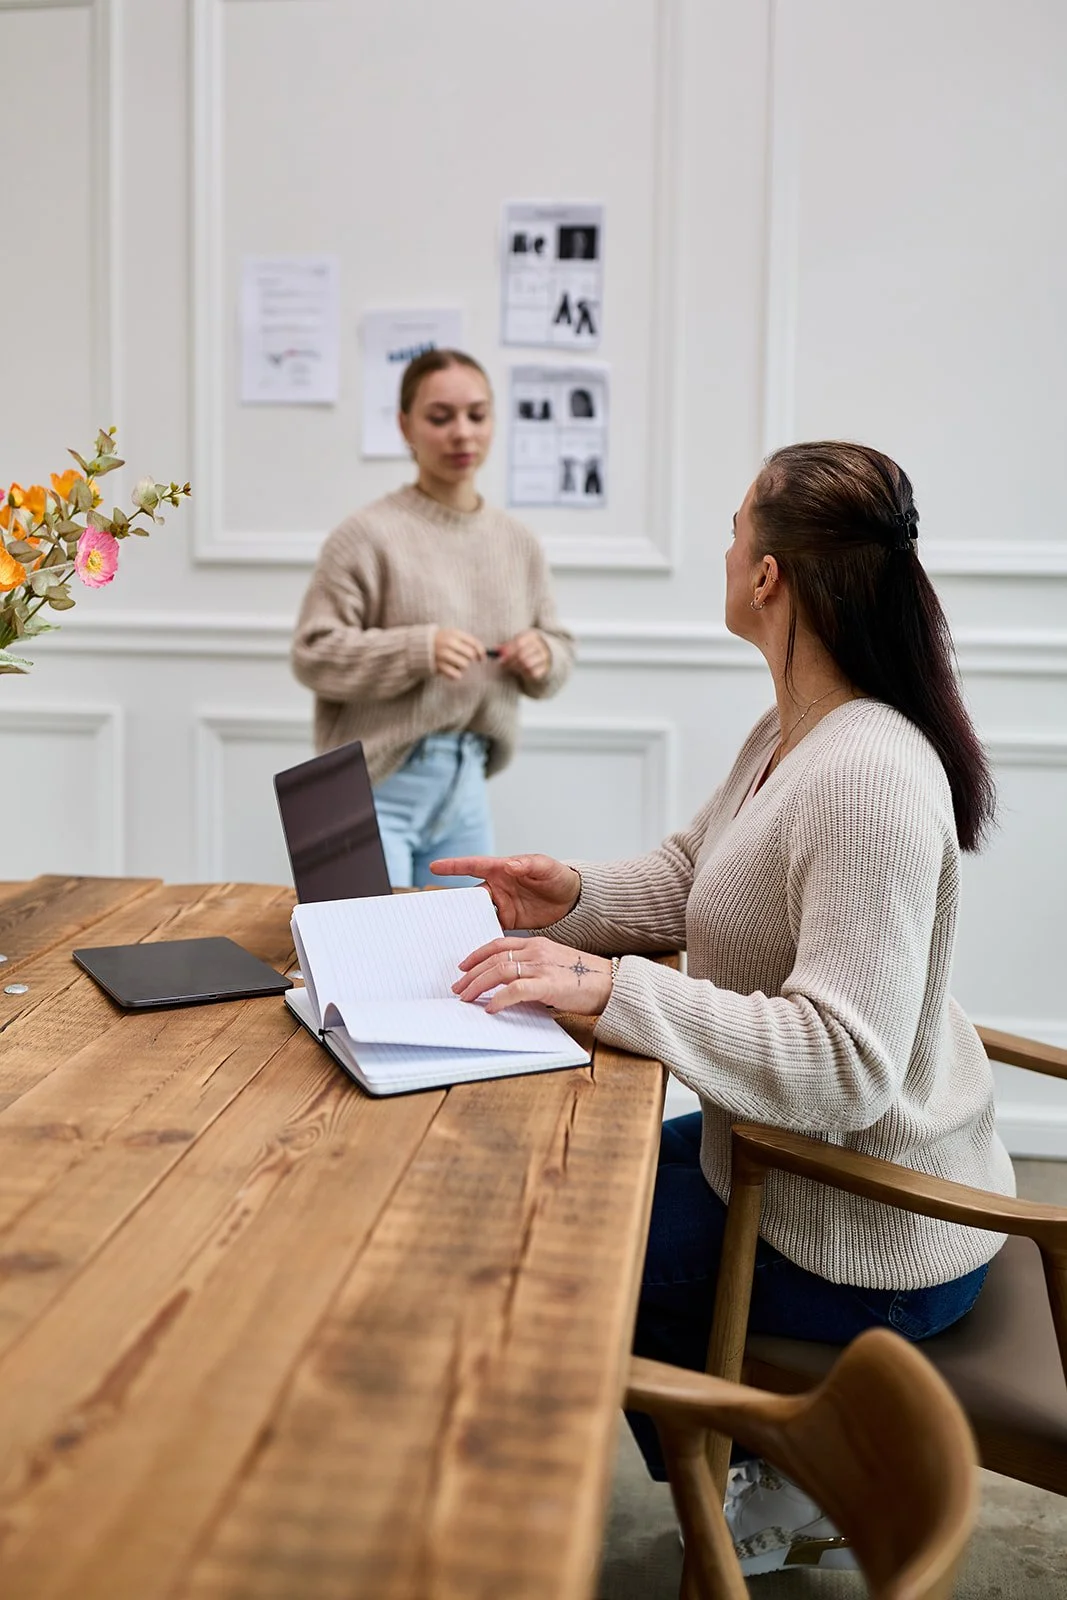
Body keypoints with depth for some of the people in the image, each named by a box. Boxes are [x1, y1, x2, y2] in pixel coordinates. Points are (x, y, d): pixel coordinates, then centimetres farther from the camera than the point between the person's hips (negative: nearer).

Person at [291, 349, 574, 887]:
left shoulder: (518, 541, 8)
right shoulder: (369, 534, -10)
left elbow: (558, 644, 17)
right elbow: (312, 653, -12)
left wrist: (544, 655, -7)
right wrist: (418, 650, -25)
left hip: (466, 788, 6)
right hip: (378, 787, -6)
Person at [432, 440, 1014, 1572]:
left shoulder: (867, 778, -31)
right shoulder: (792, 734, 1)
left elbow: (844, 1065, -35)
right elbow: (687, 877, 12)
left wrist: (611, 987, -36)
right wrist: (576, 898, -7)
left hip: (866, 1243, -9)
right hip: (807, 1167, 9)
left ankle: (760, 1497, 27)